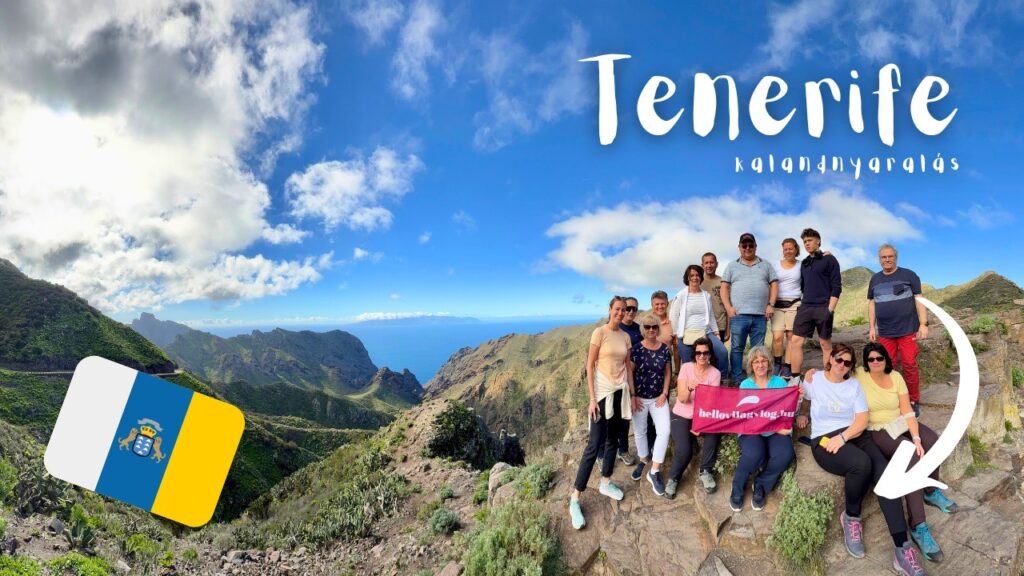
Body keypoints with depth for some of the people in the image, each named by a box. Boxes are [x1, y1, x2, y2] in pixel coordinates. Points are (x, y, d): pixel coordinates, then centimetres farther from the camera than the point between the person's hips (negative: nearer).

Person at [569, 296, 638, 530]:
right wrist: (592, 399, -14)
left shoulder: (625, 336, 8)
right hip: (602, 392, -6)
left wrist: (632, 394, 12)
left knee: (612, 440, 14)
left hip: (620, 392, 6)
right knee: (594, 445, -10)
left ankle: (605, 483, 32)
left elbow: (628, 367, 14)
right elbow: (590, 366, -10)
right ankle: (575, 500, -5)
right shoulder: (599, 332, -9)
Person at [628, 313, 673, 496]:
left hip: (658, 398, 1)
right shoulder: (635, 349, -9)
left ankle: (654, 472, -2)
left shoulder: (665, 349, -1)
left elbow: (667, 373, 6)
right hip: (639, 397, -1)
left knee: (664, 431, -10)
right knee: (640, 431, 11)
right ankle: (643, 461, 36)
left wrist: (664, 394, -2)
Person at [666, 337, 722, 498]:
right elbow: (682, 399, -16)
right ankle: (673, 478, 7)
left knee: (714, 432, -30)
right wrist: (689, 388, -38)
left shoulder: (715, 373, -6)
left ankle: (705, 472, -6)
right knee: (684, 451, -24)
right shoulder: (686, 367, -11)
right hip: (681, 416, -2)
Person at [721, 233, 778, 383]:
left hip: (760, 315, 1)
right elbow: (724, 288, 7)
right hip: (738, 315, -1)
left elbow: (774, 285, 12)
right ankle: (737, 380, 4)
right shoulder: (732, 266, 12)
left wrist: (771, 304, -1)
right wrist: (728, 308, -5)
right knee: (737, 348, -1)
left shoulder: (765, 265, 16)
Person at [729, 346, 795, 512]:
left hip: (777, 430, 2)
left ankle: (761, 485, -2)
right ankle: (737, 488, -3)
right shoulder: (745, 385, 6)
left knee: (784, 454, -31)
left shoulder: (780, 383, 12)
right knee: (753, 454, -34)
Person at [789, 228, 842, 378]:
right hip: (805, 307, 5)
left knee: (825, 344, 2)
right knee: (796, 342, -2)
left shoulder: (829, 260, -1)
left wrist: (830, 309, -14)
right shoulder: (804, 263, 15)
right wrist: (804, 303, 11)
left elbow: (836, 286, -7)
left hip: (823, 308, -5)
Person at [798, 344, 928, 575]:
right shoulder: (813, 381, 8)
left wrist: (842, 437, -12)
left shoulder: (854, 385, 13)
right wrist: (799, 416, 11)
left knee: (885, 473, -26)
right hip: (824, 440, -3)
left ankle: (903, 549, -28)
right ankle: (851, 517, -8)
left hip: (856, 435, 3)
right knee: (862, 463, -36)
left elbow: (863, 419, 3)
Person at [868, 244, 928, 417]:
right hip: (884, 332, 3)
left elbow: (919, 300, -2)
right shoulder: (875, 279, 13)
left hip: (907, 330, -3)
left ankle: (914, 401, 8)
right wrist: (872, 327, 9)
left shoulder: (909, 275, 2)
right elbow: (872, 304, 15)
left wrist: (923, 324, -10)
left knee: (909, 365, -4)